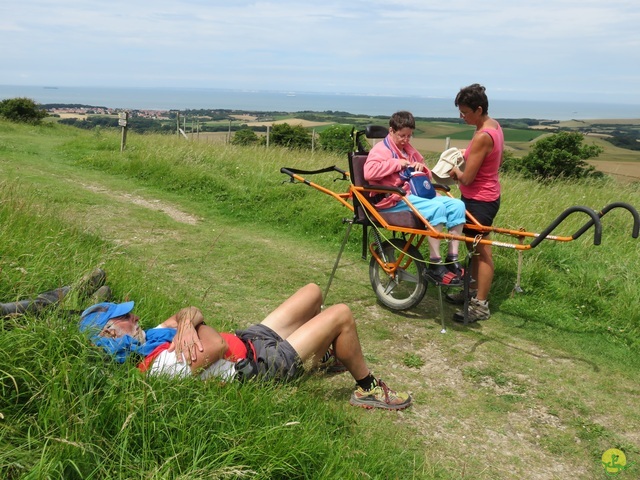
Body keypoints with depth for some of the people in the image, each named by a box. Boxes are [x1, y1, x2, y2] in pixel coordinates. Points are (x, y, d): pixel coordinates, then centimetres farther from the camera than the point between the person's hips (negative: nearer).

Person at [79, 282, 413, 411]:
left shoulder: (144, 343, 0)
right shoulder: (160, 364, -30)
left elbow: (192, 314, -5)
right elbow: (217, 346, -31)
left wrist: (186, 320, -28)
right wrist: (190, 322, -15)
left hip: (251, 338, 9)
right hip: (260, 364, -9)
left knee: (313, 292, 15)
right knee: (341, 314, -11)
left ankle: (325, 352, 44)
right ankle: (368, 388, 11)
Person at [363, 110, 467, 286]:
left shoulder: (409, 149, 21)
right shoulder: (381, 149, -2)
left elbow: (428, 177, 29)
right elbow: (369, 171, -23)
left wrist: (422, 168, 4)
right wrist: (397, 163, -16)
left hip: (414, 194, 8)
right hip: (393, 200, -8)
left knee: (457, 205, -11)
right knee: (436, 207, -32)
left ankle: (452, 261, -11)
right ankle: (435, 266, -27)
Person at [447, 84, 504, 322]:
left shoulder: (482, 137, -26)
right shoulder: (494, 125, 4)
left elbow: (467, 178, -23)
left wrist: (456, 172, -1)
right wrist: (467, 157, 7)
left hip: (479, 200, -10)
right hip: (487, 194, 10)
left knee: (482, 251, 0)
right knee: (474, 247, 20)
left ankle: (481, 306, 11)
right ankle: (473, 291, 35)